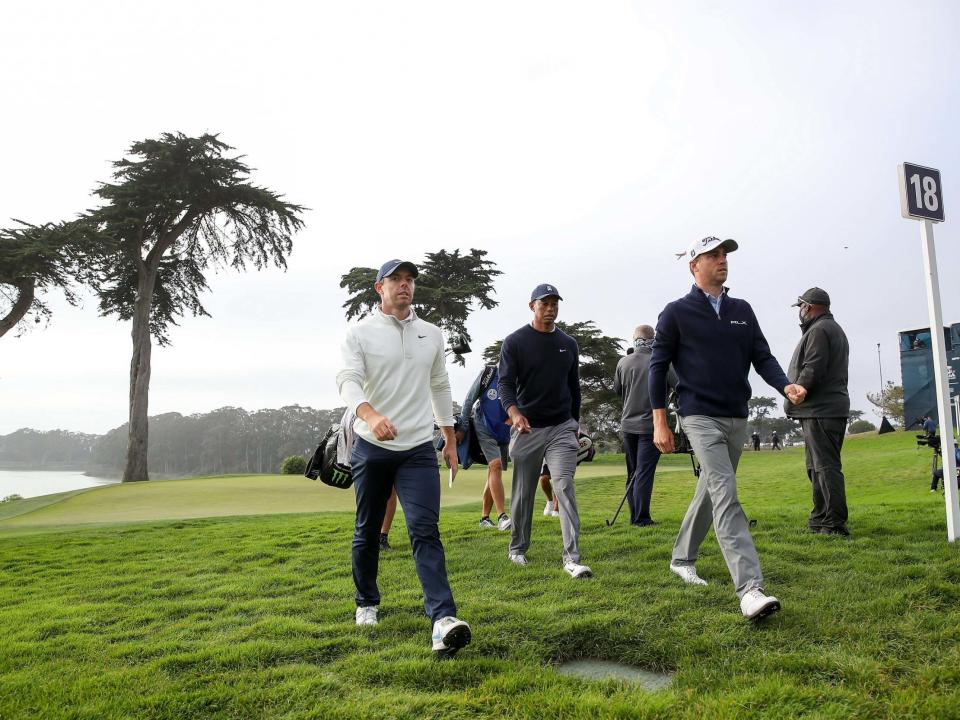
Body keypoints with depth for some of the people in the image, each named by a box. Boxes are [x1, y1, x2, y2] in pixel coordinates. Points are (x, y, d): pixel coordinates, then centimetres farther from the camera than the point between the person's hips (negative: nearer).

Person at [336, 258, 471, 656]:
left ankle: (443, 620, -18)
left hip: (419, 448, 1)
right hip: (371, 448, -1)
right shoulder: (360, 333, -3)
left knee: (425, 531, -11)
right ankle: (367, 603, 34)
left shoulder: (432, 334, 9)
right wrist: (371, 415, -39)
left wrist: (450, 440, 16)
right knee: (367, 531, 13)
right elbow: (348, 380, -19)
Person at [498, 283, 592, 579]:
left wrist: (575, 424, 19)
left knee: (565, 488, -10)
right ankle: (518, 549, 27)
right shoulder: (515, 341, -2)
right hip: (526, 429, -2)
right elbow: (506, 383, -10)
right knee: (523, 493, 9)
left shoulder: (569, 344, 12)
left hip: (562, 427, 2)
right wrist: (514, 412, -29)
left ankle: (572, 558, -11)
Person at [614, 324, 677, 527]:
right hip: (650, 425, -4)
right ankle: (641, 518, -3)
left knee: (632, 473, 12)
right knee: (644, 472, -2)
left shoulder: (623, 363, 2)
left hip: (628, 424, 4)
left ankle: (634, 516, 17)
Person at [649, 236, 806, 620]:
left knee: (710, 492, 16)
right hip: (701, 417, -6)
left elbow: (762, 357, 9)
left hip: (737, 418, 6)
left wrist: (785, 385, -12)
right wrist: (660, 421, -7)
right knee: (725, 497, -18)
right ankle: (750, 588, -23)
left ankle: (682, 558, 34)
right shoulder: (677, 312, -2)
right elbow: (658, 366, -2)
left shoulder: (742, 310, 13)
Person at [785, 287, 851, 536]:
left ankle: (835, 523, -7)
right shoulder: (836, 329, 24)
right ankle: (820, 518, 21)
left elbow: (812, 371, -21)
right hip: (833, 407, 11)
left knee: (825, 466, -9)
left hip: (820, 411, -11)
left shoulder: (818, 331, -11)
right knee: (817, 466, 15)